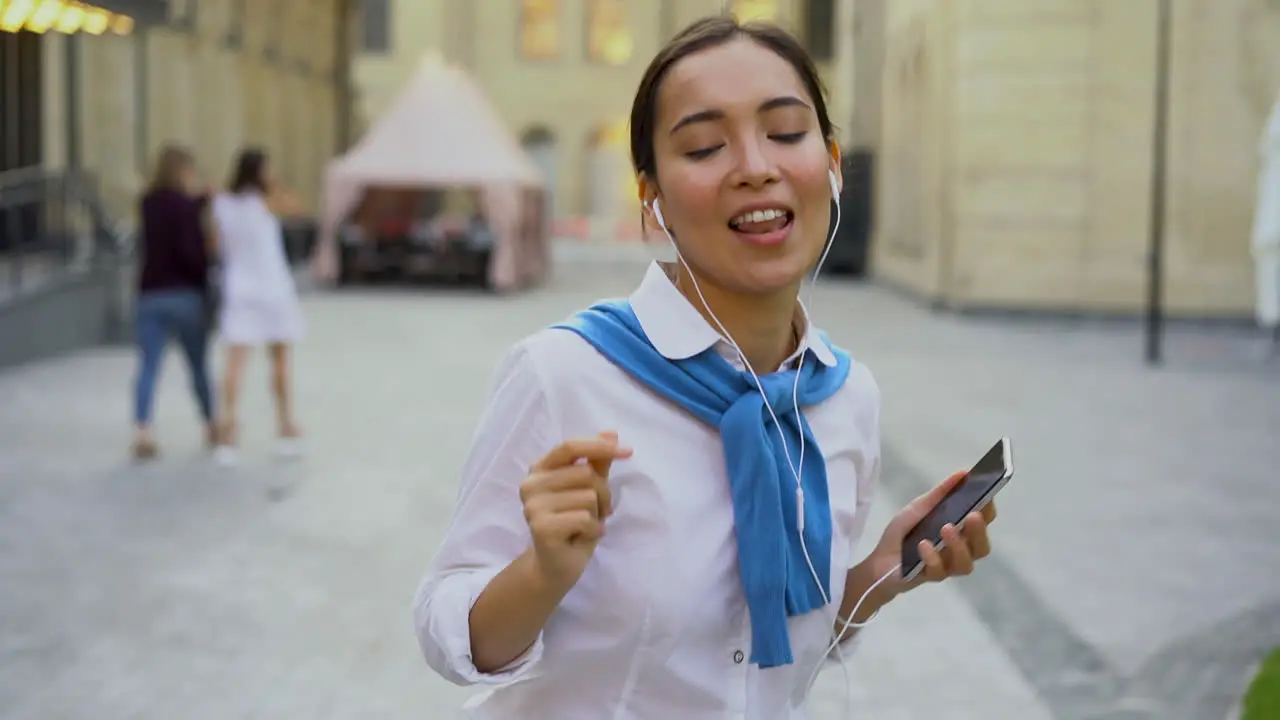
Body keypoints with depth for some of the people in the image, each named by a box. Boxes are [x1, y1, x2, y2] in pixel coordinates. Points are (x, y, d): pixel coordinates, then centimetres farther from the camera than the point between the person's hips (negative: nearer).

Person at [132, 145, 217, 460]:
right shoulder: (185, 206, -11)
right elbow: (191, 250, -18)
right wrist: (206, 271, -3)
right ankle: (212, 425, 25)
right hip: (185, 294, -4)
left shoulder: (148, 203, 8)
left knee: (148, 365, -3)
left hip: (150, 294, 4)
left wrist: (201, 198, 19)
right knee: (199, 364, 12)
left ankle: (141, 430, -18)